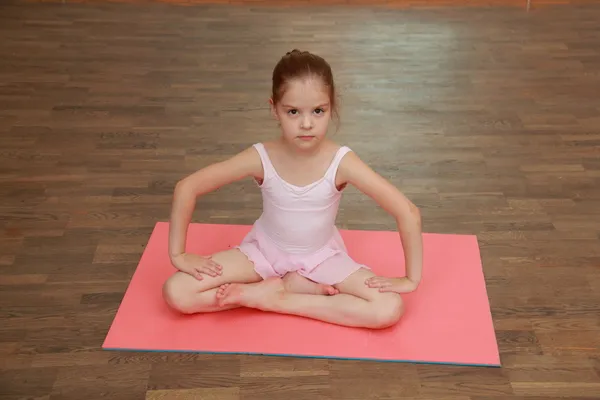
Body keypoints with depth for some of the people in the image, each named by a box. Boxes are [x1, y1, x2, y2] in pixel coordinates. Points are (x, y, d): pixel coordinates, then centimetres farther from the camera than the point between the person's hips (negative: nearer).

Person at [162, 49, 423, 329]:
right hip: (265, 250, 1)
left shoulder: (341, 162, -27)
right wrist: (178, 254, -15)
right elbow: (186, 188, -17)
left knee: (390, 310, -23)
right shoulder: (261, 158, -24)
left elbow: (408, 213, -25)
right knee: (176, 293, -17)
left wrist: (411, 278, -21)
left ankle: (270, 296, -15)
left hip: (321, 255, 0)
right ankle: (300, 286, -10)